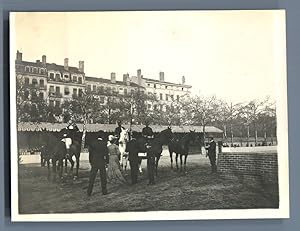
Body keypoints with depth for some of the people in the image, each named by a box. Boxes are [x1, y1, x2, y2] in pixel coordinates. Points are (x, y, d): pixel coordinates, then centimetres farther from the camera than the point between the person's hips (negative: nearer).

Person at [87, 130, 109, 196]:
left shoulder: (92, 143, 0)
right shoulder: (104, 143, -10)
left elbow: (90, 153, 5)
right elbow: (106, 153, -7)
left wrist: (91, 162, 13)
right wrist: (107, 162, 2)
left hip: (94, 162, 3)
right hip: (102, 162, -2)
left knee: (92, 178, 6)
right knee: (103, 177, 10)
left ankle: (89, 192, 5)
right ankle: (104, 191, 16)